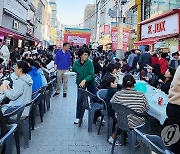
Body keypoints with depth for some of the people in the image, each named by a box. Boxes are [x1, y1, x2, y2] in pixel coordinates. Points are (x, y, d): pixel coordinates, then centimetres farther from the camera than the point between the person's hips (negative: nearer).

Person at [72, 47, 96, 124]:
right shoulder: (76, 63, -11)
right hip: (80, 83, 1)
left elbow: (91, 74, -24)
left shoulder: (89, 63, -19)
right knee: (79, 100, -3)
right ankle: (78, 117, 10)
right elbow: (73, 71, 4)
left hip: (90, 82, -1)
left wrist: (84, 80, -39)